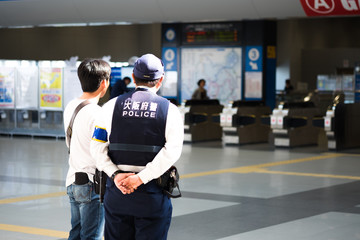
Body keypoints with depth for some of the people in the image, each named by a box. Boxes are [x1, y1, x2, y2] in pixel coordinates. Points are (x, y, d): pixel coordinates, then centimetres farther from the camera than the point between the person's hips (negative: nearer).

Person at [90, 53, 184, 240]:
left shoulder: (112, 106, 6)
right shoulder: (170, 110, 0)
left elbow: (97, 147, -1)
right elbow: (172, 151, -13)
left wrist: (115, 175, -8)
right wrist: (141, 178, -14)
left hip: (117, 190, 2)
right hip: (153, 196, -2)